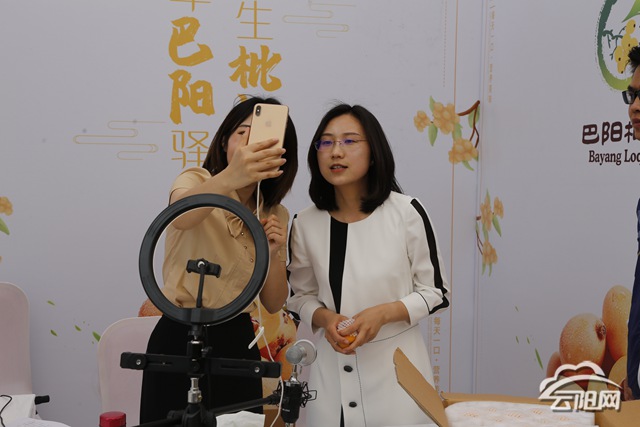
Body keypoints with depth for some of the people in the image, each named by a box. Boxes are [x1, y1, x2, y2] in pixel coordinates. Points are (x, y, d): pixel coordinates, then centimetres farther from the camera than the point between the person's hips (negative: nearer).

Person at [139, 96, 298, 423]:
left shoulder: (275, 215, 4)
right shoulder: (195, 181, -8)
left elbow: (273, 304, 5)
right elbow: (180, 217, -35)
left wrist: (273, 254, -15)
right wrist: (229, 179, -54)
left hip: (236, 343, 4)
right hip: (180, 339, -4)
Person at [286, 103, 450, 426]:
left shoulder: (406, 212, -10)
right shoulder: (305, 224, -3)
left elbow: (436, 293, -3)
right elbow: (301, 296, 8)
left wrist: (383, 313, -18)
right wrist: (324, 318, -12)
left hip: (395, 363, -2)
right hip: (332, 367, 2)